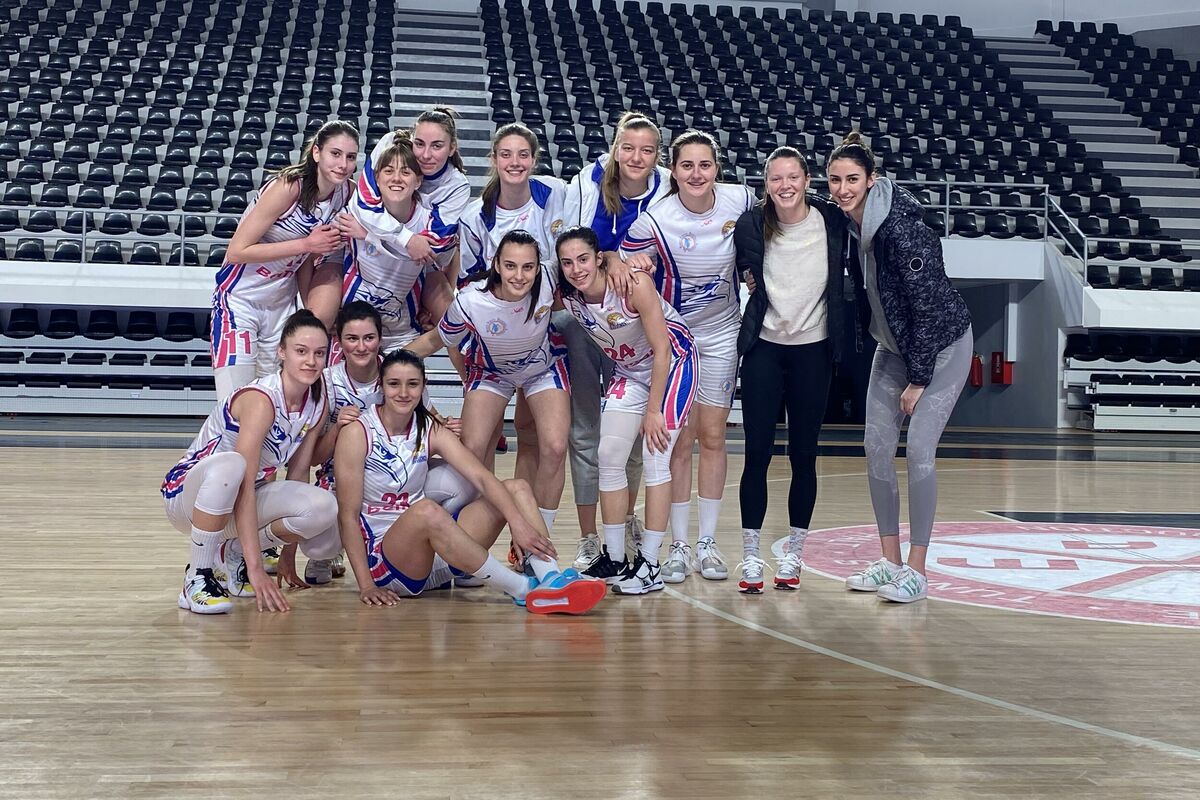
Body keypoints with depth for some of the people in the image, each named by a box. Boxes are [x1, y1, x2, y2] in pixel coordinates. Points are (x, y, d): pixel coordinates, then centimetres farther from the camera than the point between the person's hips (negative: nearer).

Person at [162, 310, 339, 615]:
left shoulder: (318, 405, -5)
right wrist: (256, 569, -37)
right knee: (228, 464, -42)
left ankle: (233, 556, 3)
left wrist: (288, 553, 2)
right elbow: (244, 486, -32)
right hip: (188, 492, -6)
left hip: (230, 498, 6)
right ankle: (197, 578, -24)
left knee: (323, 507, -22)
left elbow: (298, 473, 2)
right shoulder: (261, 399, -26)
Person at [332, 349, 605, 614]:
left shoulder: (430, 431, 4)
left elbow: (482, 478, -11)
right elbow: (347, 514, -14)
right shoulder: (358, 433, -10)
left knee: (517, 487, -7)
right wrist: (366, 585, -22)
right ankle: (524, 590, -34)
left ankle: (550, 582, -31)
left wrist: (519, 523, -27)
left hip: (432, 556, 6)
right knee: (425, 510, -38)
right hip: (381, 560, -6)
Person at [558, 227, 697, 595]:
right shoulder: (567, 298, -15)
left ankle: (649, 564, -7)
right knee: (608, 455, -3)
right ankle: (614, 559, 9)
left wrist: (652, 411, -21)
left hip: (673, 362, -6)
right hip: (629, 371, 6)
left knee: (655, 456, -12)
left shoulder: (633, 285, -30)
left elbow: (661, 350, -25)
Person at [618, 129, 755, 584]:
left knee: (712, 436, 6)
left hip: (722, 332, 2)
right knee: (678, 439, -2)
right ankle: (678, 545, 8)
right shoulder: (653, 220, -18)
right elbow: (624, 267, -6)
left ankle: (707, 544, 15)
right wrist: (631, 264, -27)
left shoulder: (741, 201, -11)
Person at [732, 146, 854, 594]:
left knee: (803, 455, 6)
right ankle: (750, 557, 5)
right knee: (757, 453, -3)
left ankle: (793, 554, 18)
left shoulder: (831, 220, -5)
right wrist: (746, 274, 0)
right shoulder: (752, 225, -4)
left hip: (813, 350, 0)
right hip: (764, 348, 0)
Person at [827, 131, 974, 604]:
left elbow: (927, 304, -24)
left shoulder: (901, 228, -28)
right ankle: (890, 562, 13)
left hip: (942, 344, -7)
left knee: (919, 450, -12)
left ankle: (917, 571, -2)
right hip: (894, 346, 8)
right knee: (876, 447, 3)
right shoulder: (845, 223, -7)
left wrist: (919, 379, -20)